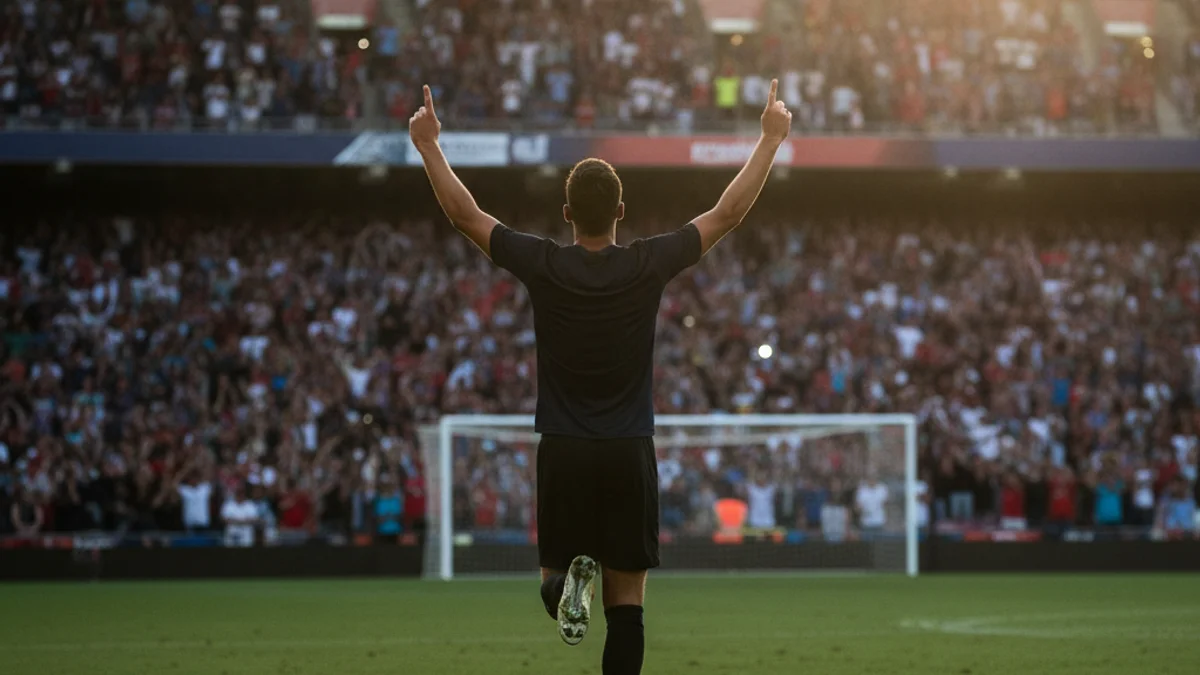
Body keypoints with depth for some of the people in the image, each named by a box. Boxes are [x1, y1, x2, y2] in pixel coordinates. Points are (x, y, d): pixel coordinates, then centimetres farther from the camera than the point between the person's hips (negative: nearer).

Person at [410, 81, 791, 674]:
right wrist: (771, 138, 10)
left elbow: (464, 213, 4)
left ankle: (566, 581, -18)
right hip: (629, 454, 0)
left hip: (562, 453, 0)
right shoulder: (649, 266, -7)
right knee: (626, 607, 3)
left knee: (553, 568, 17)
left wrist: (428, 144, 16)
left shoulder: (542, 267, -6)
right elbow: (729, 212, 2)